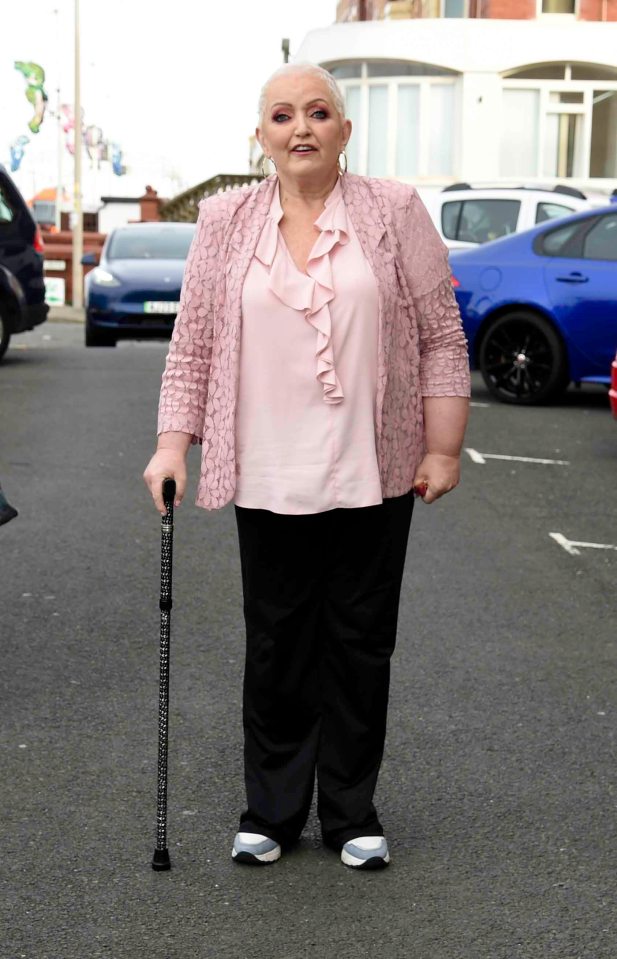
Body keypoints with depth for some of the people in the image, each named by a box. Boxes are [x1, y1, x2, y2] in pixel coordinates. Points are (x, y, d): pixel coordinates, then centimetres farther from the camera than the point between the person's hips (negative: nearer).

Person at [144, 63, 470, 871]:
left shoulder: (395, 213, -1)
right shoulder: (227, 222, 4)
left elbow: (441, 337, -1)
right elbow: (193, 342, 5)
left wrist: (444, 449, -5)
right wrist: (173, 444, -1)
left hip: (373, 472, -1)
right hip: (269, 476, 1)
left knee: (361, 644, 7)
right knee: (275, 645, 8)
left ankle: (351, 813, 19)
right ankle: (271, 811, 20)